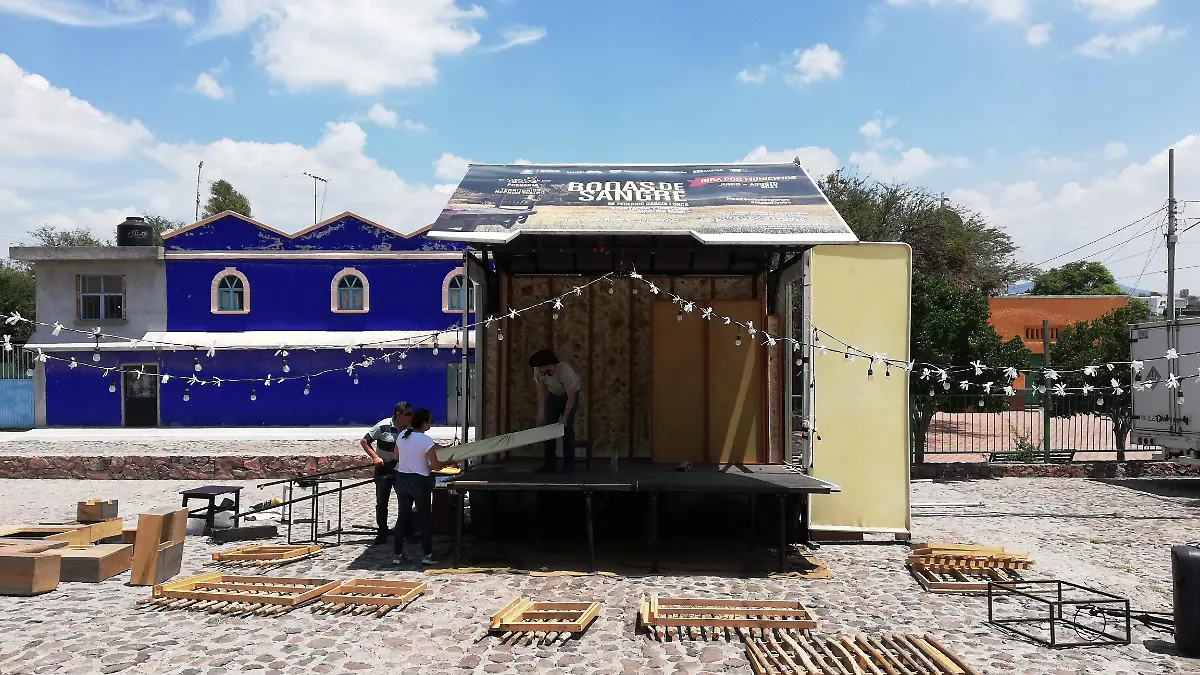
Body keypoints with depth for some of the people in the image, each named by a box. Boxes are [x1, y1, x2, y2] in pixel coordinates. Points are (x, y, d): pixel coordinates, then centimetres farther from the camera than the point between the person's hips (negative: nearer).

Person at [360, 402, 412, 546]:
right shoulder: (383, 426, -17)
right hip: (384, 468, -3)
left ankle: (402, 531, 19)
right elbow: (364, 441, -10)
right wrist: (375, 457, -20)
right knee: (381, 503, 3)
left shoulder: (410, 429, -5)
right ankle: (382, 534, 15)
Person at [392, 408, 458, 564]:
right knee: (424, 518, 6)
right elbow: (435, 465, -14)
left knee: (403, 517, 13)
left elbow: (396, 457, 14)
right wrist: (451, 462, 2)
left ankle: (398, 555, 16)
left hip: (401, 479, 6)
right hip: (419, 481, -6)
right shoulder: (426, 441, -18)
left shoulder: (402, 436, 1)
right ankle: (427, 555, 11)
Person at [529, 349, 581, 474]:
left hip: (571, 394, -5)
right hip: (553, 394, 5)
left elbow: (571, 397, -31)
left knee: (567, 426, -14)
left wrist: (564, 418, -31)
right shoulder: (538, 370, -28)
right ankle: (550, 464, 7)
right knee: (548, 426, -1)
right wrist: (541, 412, -20)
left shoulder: (566, 371, -41)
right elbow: (541, 390, -15)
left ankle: (569, 464, -3)